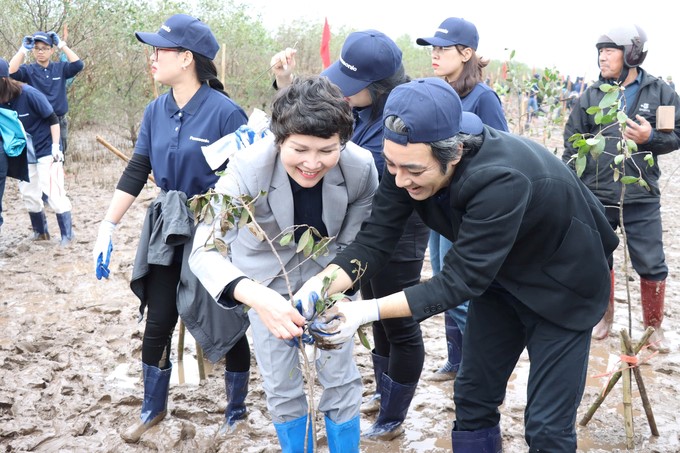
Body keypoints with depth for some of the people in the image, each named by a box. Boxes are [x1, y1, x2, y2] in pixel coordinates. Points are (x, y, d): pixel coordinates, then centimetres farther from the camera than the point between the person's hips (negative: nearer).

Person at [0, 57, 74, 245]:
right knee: (28, 194, 11)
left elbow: (53, 119, -14)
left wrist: (55, 147, -16)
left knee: (53, 192, -7)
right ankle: (41, 232, 27)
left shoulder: (29, 94, -21)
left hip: (46, 150, -6)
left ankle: (67, 235, 3)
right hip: (25, 154, 6)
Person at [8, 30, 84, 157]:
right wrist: (23, 50, -15)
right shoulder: (28, 70, 0)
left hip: (59, 122, 2)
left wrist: (61, 45, -9)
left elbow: (78, 65, -12)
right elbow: (10, 72, -18)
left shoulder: (60, 68, 5)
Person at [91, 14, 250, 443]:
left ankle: (236, 413, 29)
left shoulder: (225, 112, -17)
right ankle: (153, 409, 32)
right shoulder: (156, 111, 1)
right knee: (157, 325, 10)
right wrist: (108, 227, 1)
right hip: (169, 230, 5)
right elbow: (137, 170, 5)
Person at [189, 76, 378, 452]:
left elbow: (355, 243, -11)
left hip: (328, 272, 1)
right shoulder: (248, 168, -34)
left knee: (339, 375, 7)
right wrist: (254, 296, -57)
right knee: (281, 384, 8)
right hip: (267, 277, -1)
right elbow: (204, 250, -40)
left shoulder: (361, 168, -27)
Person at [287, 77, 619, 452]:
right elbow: (375, 239, -18)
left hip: (561, 285, -6)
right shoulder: (409, 159, -20)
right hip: (500, 276, 6)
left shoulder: (502, 179, -40)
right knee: (473, 396, 12)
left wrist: (367, 312, -42)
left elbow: (461, 280, -36)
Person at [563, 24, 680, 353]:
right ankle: (605, 316, 33)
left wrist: (651, 137, -18)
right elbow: (572, 145, 5)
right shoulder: (591, 96, 2)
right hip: (595, 197, 2)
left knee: (652, 265, 3)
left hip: (642, 198, -2)